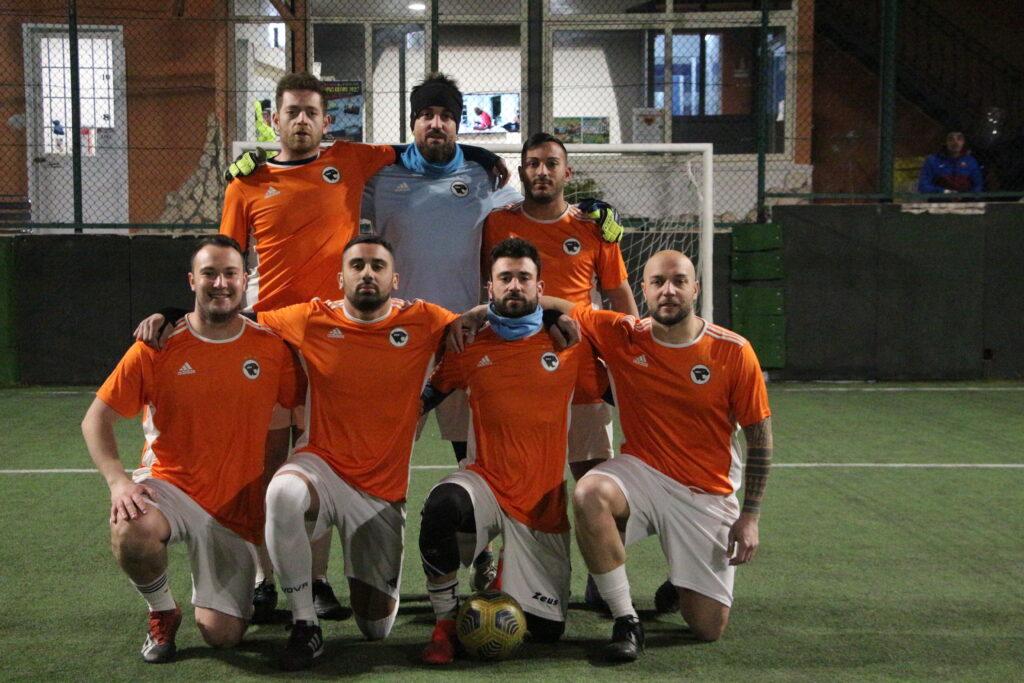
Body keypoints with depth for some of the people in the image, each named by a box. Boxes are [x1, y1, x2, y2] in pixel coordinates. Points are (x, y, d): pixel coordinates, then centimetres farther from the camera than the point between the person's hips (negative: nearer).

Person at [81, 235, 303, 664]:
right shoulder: (158, 346, -6)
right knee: (132, 531, -37)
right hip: (169, 486, 0)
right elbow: (96, 419, -3)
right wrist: (118, 480, -19)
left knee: (223, 636, -8)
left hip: (235, 508, 1)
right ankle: (162, 612, -2)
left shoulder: (270, 347, -3)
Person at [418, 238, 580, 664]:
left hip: (545, 500, 1)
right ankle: (445, 624, -15)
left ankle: (512, 586, 38)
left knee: (546, 630, 1)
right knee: (442, 505, -37)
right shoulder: (469, 348, 2)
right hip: (486, 482, 0)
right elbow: (424, 398, 13)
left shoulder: (568, 343, -1)